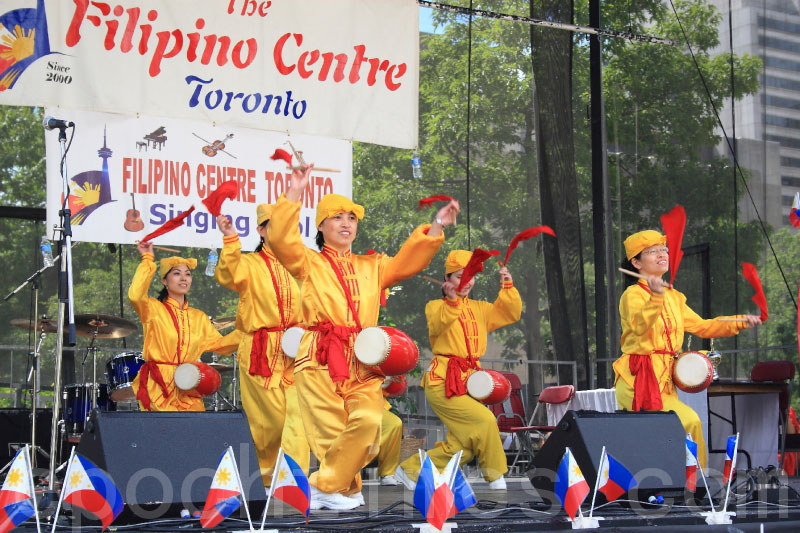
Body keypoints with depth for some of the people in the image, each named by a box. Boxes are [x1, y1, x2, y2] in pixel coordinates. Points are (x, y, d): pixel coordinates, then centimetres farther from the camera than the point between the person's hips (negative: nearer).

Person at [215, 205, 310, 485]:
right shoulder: (250, 264, 2)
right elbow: (228, 275, -20)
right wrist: (230, 239, -33)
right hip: (261, 354, -3)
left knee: (297, 414, -10)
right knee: (271, 418, 0)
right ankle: (264, 472, 20)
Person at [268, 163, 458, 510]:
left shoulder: (371, 267, 24)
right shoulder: (309, 263, 12)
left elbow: (408, 261, 16)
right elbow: (280, 240, -5)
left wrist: (435, 228, 3)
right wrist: (293, 195, -11)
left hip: (363, 363, 3)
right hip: (321, 362, -3)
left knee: (368, 422, -17)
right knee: (331, 430, -10)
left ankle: (327, 485, -3)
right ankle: (347, 488, 9)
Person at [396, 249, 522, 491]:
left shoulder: (479, 309, 17)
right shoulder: (436, 306, -1)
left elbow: (511, 314, 7)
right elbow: (438, 325, -23)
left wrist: (508, 287, -5)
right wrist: (452, 301, -38)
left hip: (469, 381, 7)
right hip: (442, 381, -7)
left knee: (462, 446, 4)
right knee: (485, 420, -19)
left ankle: (410, 470, 16)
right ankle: (496, 478, -2)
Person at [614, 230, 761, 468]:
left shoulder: (673, 297, 15)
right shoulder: (633, 294, -10)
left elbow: (702, 327, 20)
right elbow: (639, 325, -30)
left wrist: (740, 322, 11)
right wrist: (655, 297, -47)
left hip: (665, 380, 8)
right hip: (637, 380, -8)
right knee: (689, 421, -21)